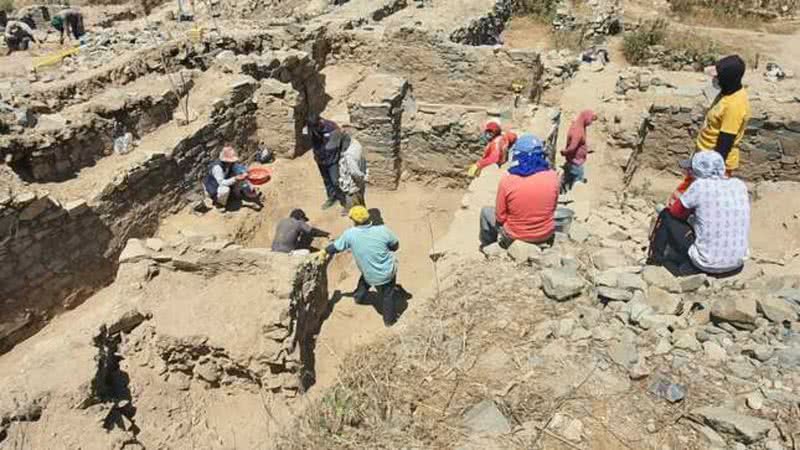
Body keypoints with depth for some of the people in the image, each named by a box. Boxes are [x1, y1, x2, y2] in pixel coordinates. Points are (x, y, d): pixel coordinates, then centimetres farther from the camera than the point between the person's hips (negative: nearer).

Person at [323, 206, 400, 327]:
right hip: (388, 271, -1)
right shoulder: (383, 230, -22)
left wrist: (325, 251, 19)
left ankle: (359, 297, 60)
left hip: (372, 276, 1)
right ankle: (389, 319, 39)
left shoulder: (350, 234, -20)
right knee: (387, 295, 21)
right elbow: (395, 246, -6)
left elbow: (336, 246, -1)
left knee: (365, 279, 36)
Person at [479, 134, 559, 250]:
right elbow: (552, 208, 2)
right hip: (546, 235, 3)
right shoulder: (552, 176, -14)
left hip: (515, 236, -3)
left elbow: (500, 217, -12)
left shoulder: (507, 180, -22)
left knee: (486, 211, 24)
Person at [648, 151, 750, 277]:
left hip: (707, 264, -6)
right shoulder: (740, 185, 2)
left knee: (666, 215, 10)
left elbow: (675, 212, 1)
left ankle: (656, 258, 28)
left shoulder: (700, 185, -13)